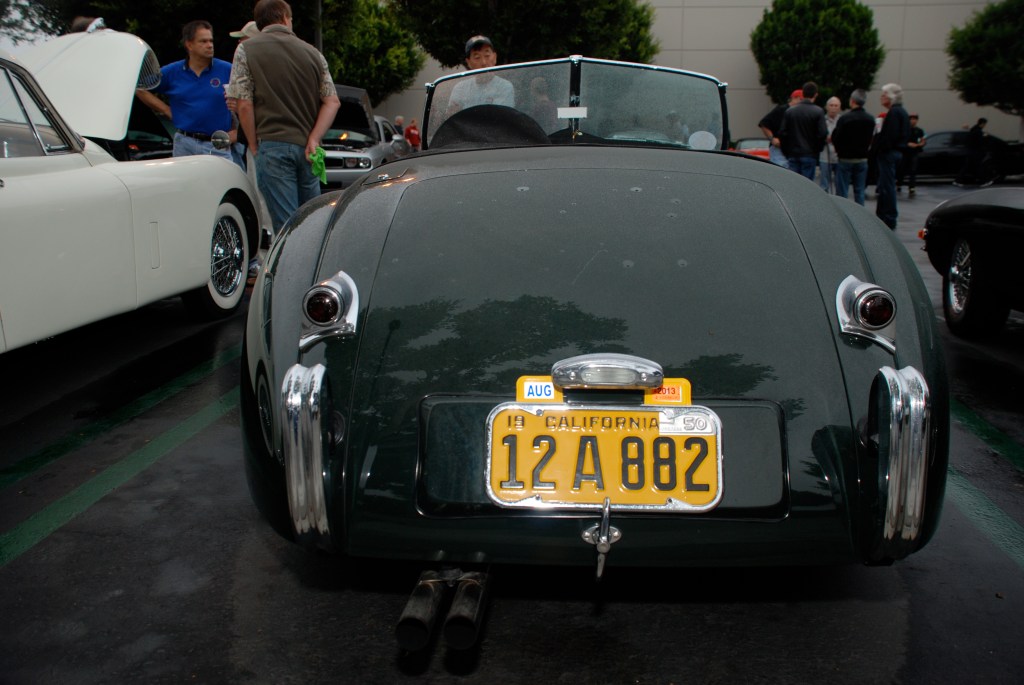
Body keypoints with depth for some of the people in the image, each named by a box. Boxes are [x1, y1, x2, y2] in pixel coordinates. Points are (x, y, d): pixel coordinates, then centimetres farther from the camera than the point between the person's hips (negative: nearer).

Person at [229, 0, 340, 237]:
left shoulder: (246, 50, 2)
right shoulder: (312, 52, 12)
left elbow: (244, 105, -5)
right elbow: (332, 101, 5)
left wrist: (254, 146, 3)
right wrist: (313, 139, -1)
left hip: (273, 144, -4)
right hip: (307, 148, 4)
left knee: (286, 225, -5)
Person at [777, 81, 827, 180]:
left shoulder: (790, 111, 4)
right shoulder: (818, 112, -6)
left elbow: (782, 133, 2)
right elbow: (822, 134, -10)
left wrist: (786, 152, 11)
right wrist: (817, 149, 6)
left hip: (793, 154, 3)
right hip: (809, 155, -3)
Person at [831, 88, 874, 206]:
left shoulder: (844, 118, -15)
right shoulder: (870, 120, 3)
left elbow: (835, 138, -11)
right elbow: (871, 140, 9)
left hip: (845, 159, -5)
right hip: (862, 159, 5)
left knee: (842, 192, 0)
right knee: (860, 192, 9)